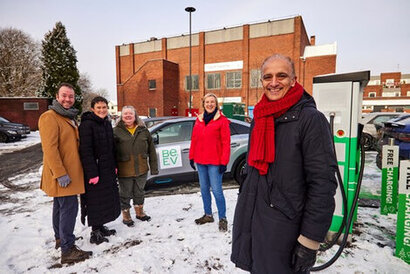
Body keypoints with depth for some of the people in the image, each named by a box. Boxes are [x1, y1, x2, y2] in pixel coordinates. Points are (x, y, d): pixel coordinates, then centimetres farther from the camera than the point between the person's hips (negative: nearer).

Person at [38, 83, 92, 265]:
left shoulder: (70, 117, 15)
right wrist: (60, 174, -25)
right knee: (69, 207, -8)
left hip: (70, 171, 10)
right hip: (61, 174, -10)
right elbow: (49, 148, -22)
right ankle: (68, 250, 1)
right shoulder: (49, 117, -14)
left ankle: (60, 238, 36)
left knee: (60, 205, 20)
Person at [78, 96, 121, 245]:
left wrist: (114, 166, 14)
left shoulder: (107, 123, 10)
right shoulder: (87, 125, -16)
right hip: (94, 170, -8)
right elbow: (85, 151, -20)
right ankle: (95, 232, 19)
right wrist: (92, 173, -22)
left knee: (107, 198, 16)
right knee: (95, 200, 3)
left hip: (107, 169, 8)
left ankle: (101, 226, 33)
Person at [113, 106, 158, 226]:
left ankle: (139, 212, 40)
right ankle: (126, 215, 33)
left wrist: (154, 167, 3)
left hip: (141, 169, 3)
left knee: (139, 192, 20)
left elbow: (151, 150, 5)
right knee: (125, 194, 12)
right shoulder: (116, 131, -4)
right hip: (125, 171, -3)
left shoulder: (143, 130, 3)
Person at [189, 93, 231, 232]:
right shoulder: (199, 120, 11)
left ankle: (222, 219, 12)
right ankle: (208, 215, 31)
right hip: (200, 161, 6)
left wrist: (224, 162, -12)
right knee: (204, 189, 15)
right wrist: (191, 157, 11)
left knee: (216, 190, -4)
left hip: (214, 162, -6)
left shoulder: (222, 120, -5)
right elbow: (194, 140, 13)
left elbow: (226, 142, -9)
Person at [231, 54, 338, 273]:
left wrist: (309, 241, -17)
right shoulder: (259, 117, 7)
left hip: (284, 229, -6)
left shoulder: (310, 119, -14)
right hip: (250, 221, 7)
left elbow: (323, 184, -17)